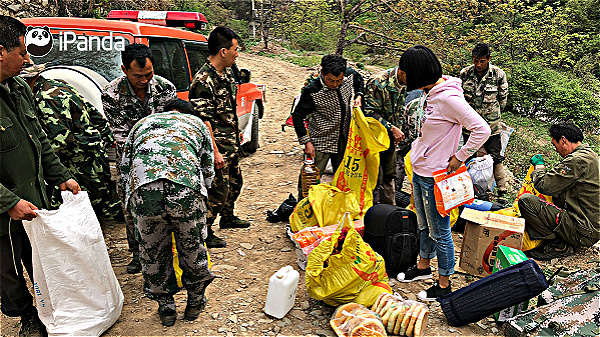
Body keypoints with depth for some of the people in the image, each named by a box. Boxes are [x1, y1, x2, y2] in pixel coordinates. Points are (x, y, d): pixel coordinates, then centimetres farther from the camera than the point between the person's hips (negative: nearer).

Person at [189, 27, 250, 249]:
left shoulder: (226, 73, 7)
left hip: (232, 143, 10)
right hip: (218, 146, -10)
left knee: (235, 182, 23)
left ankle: (227, 218, 44)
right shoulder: (203, 80, -22)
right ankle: (204, 232, 14)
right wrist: (215, 152, -24)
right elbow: (203, 121, -24)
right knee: (218, 190, -2)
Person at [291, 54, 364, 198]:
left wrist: (358, 96, 0)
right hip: (320, 141, -5)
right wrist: (306, 142, -19)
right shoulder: (312, 91, -25)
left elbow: (359, 80, 16)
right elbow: (297, 116, -16)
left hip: (344, 139, 5)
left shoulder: (350, 74, -10)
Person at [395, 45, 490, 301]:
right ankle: (423, 266, 44)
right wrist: (417, 150, 13)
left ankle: (444, 284, 23)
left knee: (440, 232, 6)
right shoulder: (428, 93, 4)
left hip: (435, 176, -9)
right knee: (424, 225, 25)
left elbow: (482, 130, -25)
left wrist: (459, 158, -18)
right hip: (419, 171, 9)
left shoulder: (448, 97, -24)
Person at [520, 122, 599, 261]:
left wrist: (539, 165, 0)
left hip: (582, 233, -10)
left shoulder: (578, 161, -21)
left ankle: (558, 246, -8)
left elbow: (543, 185, -19)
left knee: (525, 200, -18)